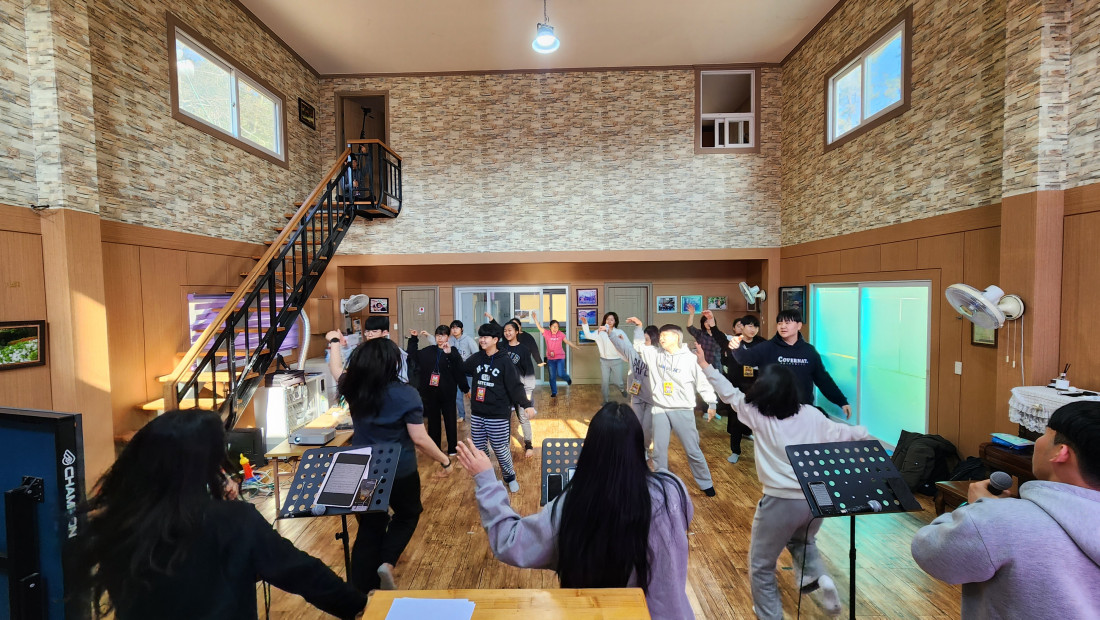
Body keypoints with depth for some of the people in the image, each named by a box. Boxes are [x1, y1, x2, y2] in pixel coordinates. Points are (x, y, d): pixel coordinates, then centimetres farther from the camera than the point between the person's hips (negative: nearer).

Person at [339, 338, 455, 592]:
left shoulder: (352, 389, -6)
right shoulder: (405, 394, -21)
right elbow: (419, 439, -21)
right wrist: (445, 460, -7)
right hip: (400, 472, -4)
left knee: (369, 529, 19)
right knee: (408, 515, 24)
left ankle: (362, 592, 26)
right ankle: (387, 563, 5)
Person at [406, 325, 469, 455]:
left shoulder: (453, 352, -7)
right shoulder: (428, 351, 5)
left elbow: (460, 371, -17)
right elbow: (413, 356, 16)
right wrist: (413, 339, 9)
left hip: (447, 393, -3)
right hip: (431, 392, 3)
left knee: (450, 421, 7)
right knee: (433, 420, 14)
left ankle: (452, 449, 22)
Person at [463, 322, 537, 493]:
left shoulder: (505, 361, -9)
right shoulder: (476, 358, 4)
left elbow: (515, 386, -11)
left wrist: (527, 405, -21)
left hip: (498, 416, -4)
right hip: (477, 414, 5)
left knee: (501, 450, 3)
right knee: (479, 449, 12)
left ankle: (510, 478, 29)